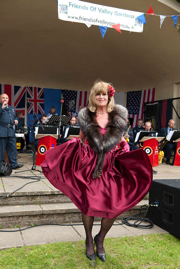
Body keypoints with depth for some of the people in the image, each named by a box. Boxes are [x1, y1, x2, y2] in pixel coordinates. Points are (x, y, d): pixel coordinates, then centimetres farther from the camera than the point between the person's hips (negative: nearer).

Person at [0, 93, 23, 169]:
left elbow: (15, 116, 28)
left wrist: (16, 120, 8)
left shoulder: (12, 108, 22)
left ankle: (14, 164, 9)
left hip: (11, 131, 6)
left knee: (13, 148, 4)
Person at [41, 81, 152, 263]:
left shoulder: (118, 115, 5)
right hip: (89, 164, 0)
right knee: (88, 204, 3)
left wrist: (124, 145, -3)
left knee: (114, 206, -6)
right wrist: (76, 142, -5)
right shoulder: (86, 115, 4)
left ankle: (100, 239, 24)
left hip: (110, 165, 1)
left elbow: (120, 137, 15)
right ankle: (89, 240, 31)